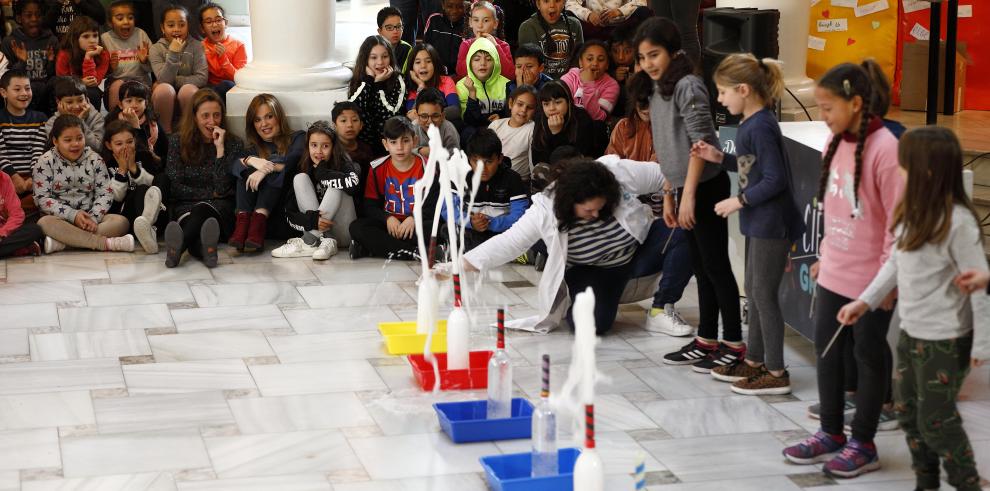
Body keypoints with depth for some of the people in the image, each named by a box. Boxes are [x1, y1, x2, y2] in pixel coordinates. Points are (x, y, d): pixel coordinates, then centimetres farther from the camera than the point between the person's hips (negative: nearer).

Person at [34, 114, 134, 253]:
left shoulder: (95, 159, 5)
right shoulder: (46, 162, -1)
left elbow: (105, 194, 1)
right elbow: (43, 198, -8)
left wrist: (93, 218, -18)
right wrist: (73, 215, -19)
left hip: (89, 217, 3)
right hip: (60, 218, -3)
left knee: (121, 222, -24)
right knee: (44, 223, -36)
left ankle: (61, 242, -37)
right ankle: (106, 243, -40)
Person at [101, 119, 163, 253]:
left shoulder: (144, 156, 12)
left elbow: (155, 186, 0)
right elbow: (115, 197, -2)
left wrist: (134, 168, -8)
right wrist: (122, 171, -9)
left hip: (147, 207, 2)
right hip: (122, 213, -2)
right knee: (140, 191, -30)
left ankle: (146, 221, -62)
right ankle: (149, 230, -60)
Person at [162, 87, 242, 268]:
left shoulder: (233, 144, 8)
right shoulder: (177, 141, 10)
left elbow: (223, 189, -4)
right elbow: (175, 188, 4)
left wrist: (220, 149, -8)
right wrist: (211, 194, -1)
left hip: (220, 208, -1)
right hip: (184, 206, 1)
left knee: (203, 210, -40)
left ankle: (177, 248, -72)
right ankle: (203, 248, -74)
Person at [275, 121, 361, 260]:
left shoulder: (343, 165, -5)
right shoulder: (305, 170, 2)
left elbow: (353, 184, -32)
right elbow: (290, 214, -4)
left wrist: (321, 173, -16)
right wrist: (311, 220, -26)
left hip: (344, 236, -3)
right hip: (317, 229, 3)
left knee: (336, 183, -22)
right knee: (300, 178, -12)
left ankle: (309, 242, -29)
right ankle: (324, 242, -27)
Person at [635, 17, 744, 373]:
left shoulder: (687, 86, -15)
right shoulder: (659, 91, 13)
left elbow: (702, 142, -20)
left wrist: (688, 194, -21)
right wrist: (669, 196, 18)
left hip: (705, 187, -9)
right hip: (683, 189, 9)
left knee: (715, 265, -3)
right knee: (701, 266, 13)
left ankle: (733, 345, 3)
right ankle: (706, 341, 20)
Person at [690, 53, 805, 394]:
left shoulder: (761, 127, -20)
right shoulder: (751, 124, 8)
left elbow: (775, 179, -23)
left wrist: (740, 200, -17)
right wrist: (718, 158, 9)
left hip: (772, 223, -10)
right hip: (759, 222, 10)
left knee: (764, 294, -3)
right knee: (754, 291, 17)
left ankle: (776, 373, 5)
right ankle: (754, 362, 28)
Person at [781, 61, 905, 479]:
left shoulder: (884, 149, -19)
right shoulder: (836, 142, 5)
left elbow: (898, 220, -17)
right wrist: (825, 256, 16)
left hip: (870, 278, -7)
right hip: (834, 271, 7)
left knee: (868, 355, 6)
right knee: (827, 348, 14)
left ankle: (863, 444, 19)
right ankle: (831, 433, 30)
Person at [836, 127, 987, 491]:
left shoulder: (957, 222, -23)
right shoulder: (912, 212, 1)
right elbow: (896, 262, 14)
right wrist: (865, 301, 9)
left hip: (945, 341, -8)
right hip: (911, 333, 8)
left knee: (936, 422, 0)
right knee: (909, 414, 17)